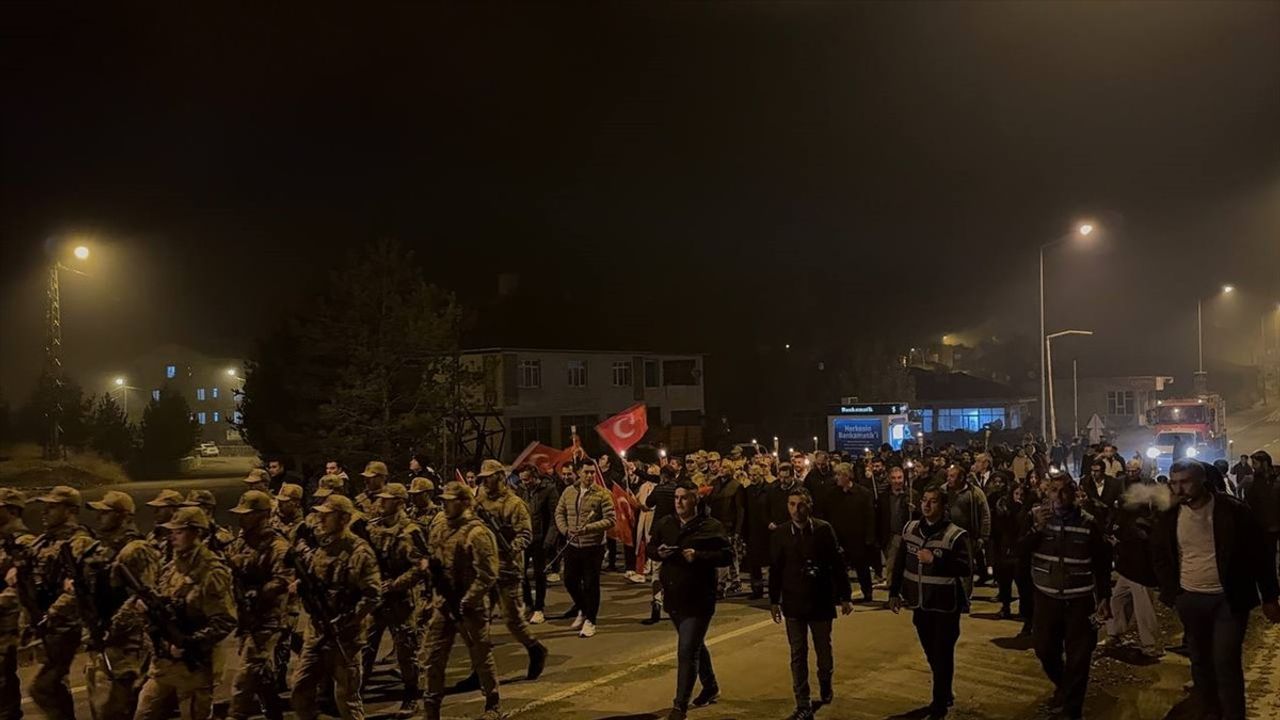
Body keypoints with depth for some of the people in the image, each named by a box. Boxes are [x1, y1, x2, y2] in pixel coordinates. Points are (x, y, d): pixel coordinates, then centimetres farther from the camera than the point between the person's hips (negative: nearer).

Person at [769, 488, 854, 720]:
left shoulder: (823, 529, -8)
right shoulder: (781, 533, -4)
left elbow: (838, 564, -4)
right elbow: (775, 569, 3)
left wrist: (845, 596, -3)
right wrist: (774, 600, 4)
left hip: (821, 601, -1)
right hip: (793, 603, 1)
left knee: (823, 651, 12)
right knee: (798, 655, 3)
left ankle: (825, 684, 42)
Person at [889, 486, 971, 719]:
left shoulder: (954, 534, -14)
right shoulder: (910, 529, 2)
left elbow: (967, 569, -22)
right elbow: (900, 563, 8)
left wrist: (936, 560, -29)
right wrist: (894, 592, 8)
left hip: (945, 605, -5)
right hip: (921, 604, 5)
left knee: (942, 656, 3)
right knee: (931, 654, 19)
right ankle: (945, 694, 39)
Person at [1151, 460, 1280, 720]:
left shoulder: (1232, 510, -11)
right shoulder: (1170, 515, -2)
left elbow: (1258, 554, -4)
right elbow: (1159, 555, 12)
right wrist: (1169, 591, 4)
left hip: (1229, 599, -3)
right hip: (1189, 599, 4)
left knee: (1226, 663, -7)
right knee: (1200, 661, 14)